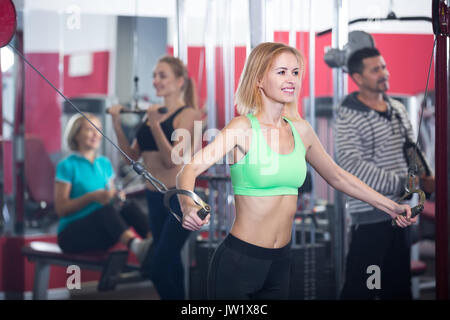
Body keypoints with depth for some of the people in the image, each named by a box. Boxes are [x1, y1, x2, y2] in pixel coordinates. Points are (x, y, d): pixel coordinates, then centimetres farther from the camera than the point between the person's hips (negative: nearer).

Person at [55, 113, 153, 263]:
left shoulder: (104, 163, 15)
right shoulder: (67, 166, -5)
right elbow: (61, 208, -10)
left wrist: (116, 197, -5)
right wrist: (92, 196, -21)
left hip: (102, 231, 6)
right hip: (72, 234, -6)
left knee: (129, 207, -24)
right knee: (106, 210, -36)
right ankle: (136, 245, -63)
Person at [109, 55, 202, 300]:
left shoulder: (188, 115, -9)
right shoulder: (152, 113, 11)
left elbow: (172, 159, -18)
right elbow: (132, 156, 9)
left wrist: (155, 125, -25)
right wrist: (117, 124, -2)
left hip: (180, 199, -7)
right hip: (154, 197, 7)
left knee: (158, 268, -12)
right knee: (170, 263, 13)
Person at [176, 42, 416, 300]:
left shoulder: (301, 130, 6)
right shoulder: (243, 128, -11)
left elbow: (337, 176, 20)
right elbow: (190, 169, -24)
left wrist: (390, 206, 19)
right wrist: (188, 206, -45)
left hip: (281, 261, 6)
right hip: (239, 260, -6)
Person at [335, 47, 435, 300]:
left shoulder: (398, 109, 11)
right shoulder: (349, 117, -10)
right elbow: (353, 166, -20)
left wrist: (425, 178, -1)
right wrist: (403, 184, -21)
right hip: (371, 215, -7)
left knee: (399, 287, 13)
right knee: (360, 287, -3)